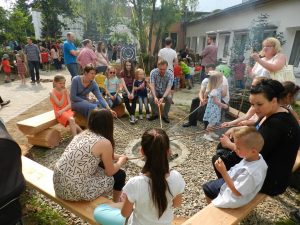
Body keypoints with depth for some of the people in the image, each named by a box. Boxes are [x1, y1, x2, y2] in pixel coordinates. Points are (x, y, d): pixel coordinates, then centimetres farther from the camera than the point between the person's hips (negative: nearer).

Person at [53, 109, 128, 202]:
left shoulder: (83, 133, 6)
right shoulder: (104, 143, -17)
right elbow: (110, 172, -4)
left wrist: (117, 156, 24)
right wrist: (121, 161, 14)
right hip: (76, 190, -8)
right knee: (120, 174, 10)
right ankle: (116, 203, 37)